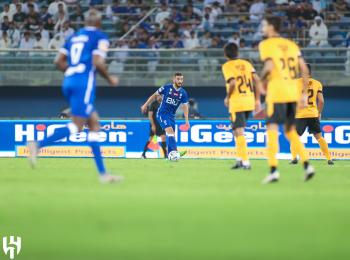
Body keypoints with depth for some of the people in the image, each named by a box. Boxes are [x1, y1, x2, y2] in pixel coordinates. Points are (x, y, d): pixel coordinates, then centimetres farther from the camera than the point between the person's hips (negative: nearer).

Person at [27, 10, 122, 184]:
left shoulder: (74, 37, 19)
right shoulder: (100, 37, 1)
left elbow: (59, 61, 14)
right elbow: (98, 63, -12)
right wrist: (110, 79, 4)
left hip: (68, 82, 8)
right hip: (85, 82, -8)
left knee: (94, 124, 10)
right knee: (76, 126, -12)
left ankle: (102, 173, 6)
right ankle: (38, 145, -29)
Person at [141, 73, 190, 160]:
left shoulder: (183, 93, -1)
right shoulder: (166, 88, -9)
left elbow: (185, 106, 2)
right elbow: (155, 95, 3)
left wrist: (186, 121, -6)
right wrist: (145, 105, 4)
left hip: (171, 116, 5)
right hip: (162, 114, -5)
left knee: (171, 135, 5)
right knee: (170, 131, -23)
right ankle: (174, 152, -33)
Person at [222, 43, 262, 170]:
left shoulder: (227, 66, -4)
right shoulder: (246, 63, 11)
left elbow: (232, 83, -19)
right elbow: (257, 80, 2)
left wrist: (227, 97, -3)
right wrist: (257, 99, 7)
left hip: (236, 102, -6)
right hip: (250, 102, 6)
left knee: (239, 132, -5)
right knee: (237, 131, 20)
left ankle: (245, 162, -11)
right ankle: (240, 159, 18)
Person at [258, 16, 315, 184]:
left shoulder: (265, 44, -3)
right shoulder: (291, 45, 15)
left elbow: (269, 66, -18)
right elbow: (304, 69, 10)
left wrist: (262, 80, 1)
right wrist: (304, 94, 13)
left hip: (276, 93, -6)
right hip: (293, 93, 6)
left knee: (272, 130, -6)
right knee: (290, 131, 16)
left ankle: (273, 170, -15)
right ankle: (307, 165, 5)